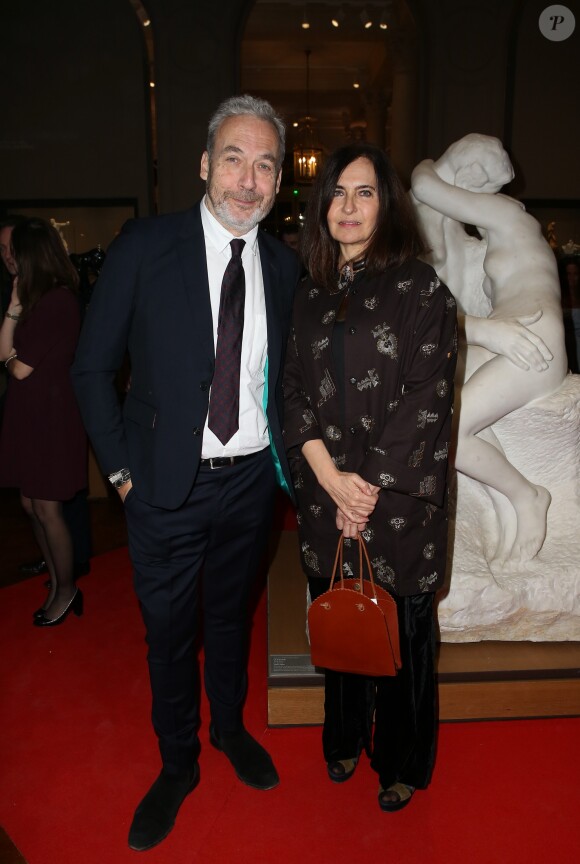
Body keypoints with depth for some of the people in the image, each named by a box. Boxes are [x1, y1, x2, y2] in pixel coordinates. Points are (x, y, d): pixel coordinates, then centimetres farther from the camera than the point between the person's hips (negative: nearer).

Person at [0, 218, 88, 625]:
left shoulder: (57, 301, -19)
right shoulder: (40, 298, 10)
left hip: (50, 417, -9)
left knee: (47, 509, 3)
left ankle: (66, 591, 22)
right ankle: (59, 584, 29)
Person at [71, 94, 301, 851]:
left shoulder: (284, 265, 1)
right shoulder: (144, 247, -10)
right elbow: (93, 367, -6)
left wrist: (283, 453, 4)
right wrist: (120, 467, -7)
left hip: (252, 479, 3)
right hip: (168, 482, -2)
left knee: (232, 615, 22)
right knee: (169, 631, 13)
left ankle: (231, 726, 48)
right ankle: (178, 763, 38)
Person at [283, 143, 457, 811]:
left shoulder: (419, 287, -5)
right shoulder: (310, 296, 9)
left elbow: (426, 401, -11)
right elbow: (295, 392, 3)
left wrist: (372, 490, -13)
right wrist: (332, 478, -11)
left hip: (399, 498, -4)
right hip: (325, 493, 4)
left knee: (400, 631, 9)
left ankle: (401, 762, 34)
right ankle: (345, 738, 42)